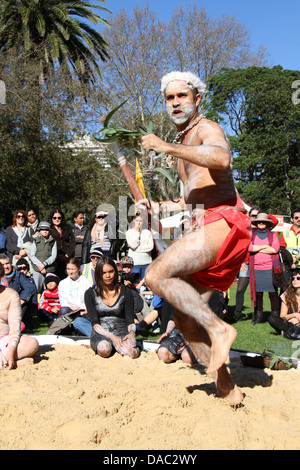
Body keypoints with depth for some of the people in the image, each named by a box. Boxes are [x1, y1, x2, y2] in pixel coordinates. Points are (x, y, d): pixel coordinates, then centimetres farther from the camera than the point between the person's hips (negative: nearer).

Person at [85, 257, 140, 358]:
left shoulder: (125, 292, 4)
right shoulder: (90, 293, 1)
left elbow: (130, 321, 3)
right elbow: (95, 324, -6)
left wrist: (131, 333, -21)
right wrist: (112, 337, -22)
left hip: (121, 332, 1)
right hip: (100, 333, -1)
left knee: (133, 352, -33)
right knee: (104, 349, -37)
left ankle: (115, 346, 1)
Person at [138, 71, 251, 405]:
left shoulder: (207, 129, -1)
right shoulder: (183, 145, 27)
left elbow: (222, 158, -27)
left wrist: (168, 148, -25)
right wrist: (159, 207, 28)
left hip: (223, 222, -9)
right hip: (207, 228, 10)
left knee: (156, 275, -23)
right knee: (184, 316, 5)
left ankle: (218, 328, -17)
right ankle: (226, 388, 10)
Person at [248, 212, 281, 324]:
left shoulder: (273, 235, 10)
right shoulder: (252, 235, 13)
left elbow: (275, 249, -6)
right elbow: (249, 247, -4)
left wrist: (257, 249, -5)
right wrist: (264, 246, -5)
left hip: (270, 268, -1)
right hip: (256, 268, 1)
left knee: (273, 293, -3)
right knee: (257, 293, 3)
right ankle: (258, 316, 13)